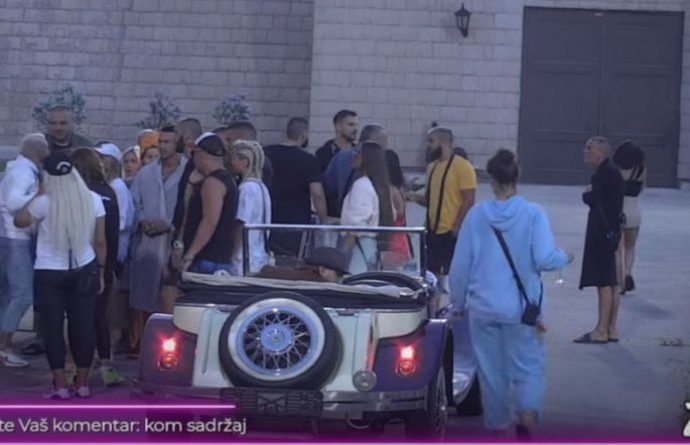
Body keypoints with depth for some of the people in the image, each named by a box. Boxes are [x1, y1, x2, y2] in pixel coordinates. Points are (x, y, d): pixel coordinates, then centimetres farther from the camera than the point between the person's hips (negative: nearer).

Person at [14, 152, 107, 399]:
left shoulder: (45, 203, -13)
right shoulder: (93, 201, -5)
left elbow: (20, 221, 6)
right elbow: (100, 242, 1)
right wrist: (100, 272, 12)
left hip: (48, 274, -2)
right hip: (84, 272, 2)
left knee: (53, 326, 5)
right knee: (83, 325, 8)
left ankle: (60, 385, 3)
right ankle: (82, 384, 13)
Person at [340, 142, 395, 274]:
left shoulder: (362, 185, -13)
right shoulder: (381, 185, 13)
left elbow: (356, 224, -17)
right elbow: (391, 216, 17)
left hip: (361, 242, -9)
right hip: (374, 242, 9)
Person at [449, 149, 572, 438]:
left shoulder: (476, 215, -3)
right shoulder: (533, 214, -9)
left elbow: (460, 266, 1)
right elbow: (544, 259, -16)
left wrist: (458, 302, 14)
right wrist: (564, 258, 6)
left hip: (483, 307, 1)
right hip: (521, 307, -1)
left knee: (491, 370, 12)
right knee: (528, 366, 7)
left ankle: (498, 426, 20)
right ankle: (528, 412, -18)